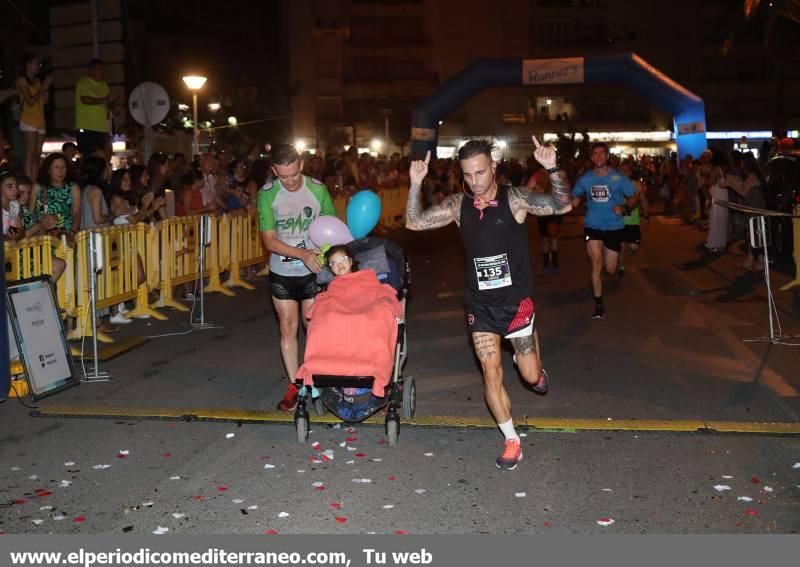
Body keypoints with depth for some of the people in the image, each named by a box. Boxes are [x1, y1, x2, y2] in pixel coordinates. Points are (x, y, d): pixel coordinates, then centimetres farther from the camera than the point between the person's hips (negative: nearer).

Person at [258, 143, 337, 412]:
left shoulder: (317, 189, -12)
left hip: (313, 272, -1)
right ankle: (294, 386, 16)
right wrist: (302, 254, -26)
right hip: (282, 274, 1)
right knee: (288, 329, 7)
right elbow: (269, 240, -13)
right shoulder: (267, 195, -12)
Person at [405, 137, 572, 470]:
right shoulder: (458, 204, -1)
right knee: (491, 374, 0)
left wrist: (553, 169, -34)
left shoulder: (514, 199, -11)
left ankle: (529, 348, 43)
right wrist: (416, 184, -14)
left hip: (516, 300, -2)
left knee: (531, 376, 5)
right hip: (480, 304, 2)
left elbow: (563, 206, -19)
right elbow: (414, 223, 0)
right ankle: (512, 441, 15)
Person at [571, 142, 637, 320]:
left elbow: (633, 197, 1)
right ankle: (598, 304, -2)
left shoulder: (618, 177, -5)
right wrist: (573, 201, -13)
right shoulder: (585, 179, 0)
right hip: (593, 226, 0)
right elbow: (575, 196, 11)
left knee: (610, 270, 6)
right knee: (596, 263, -14)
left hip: (614, 226, 0)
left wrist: (625, 208, -19)